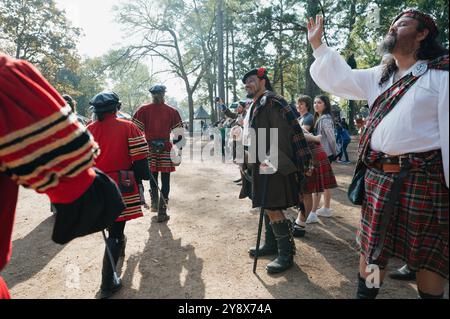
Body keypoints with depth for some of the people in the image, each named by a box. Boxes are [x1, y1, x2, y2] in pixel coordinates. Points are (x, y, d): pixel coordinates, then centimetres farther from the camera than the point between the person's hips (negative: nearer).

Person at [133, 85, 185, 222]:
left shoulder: (143, 110, 1)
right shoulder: (172, 111, 0)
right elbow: (179, 134, 0)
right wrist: (178, 149, 8)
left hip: (149, 148, 2)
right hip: (166, 149, -1)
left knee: (153, 178, 19)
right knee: (165, 181, 4)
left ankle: (154, 204, 29)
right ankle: (162, 213, 7)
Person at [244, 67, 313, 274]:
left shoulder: (272, 101, -11)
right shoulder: (256, 106, 18)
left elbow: (282, 133, -20)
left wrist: (272, 160, -24)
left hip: (275, 165, -10)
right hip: (263, 164, 10)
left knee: (273, 208, -9)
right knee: (268, 207, 16)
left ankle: (286, 254, 2)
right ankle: (271, 245, 29)